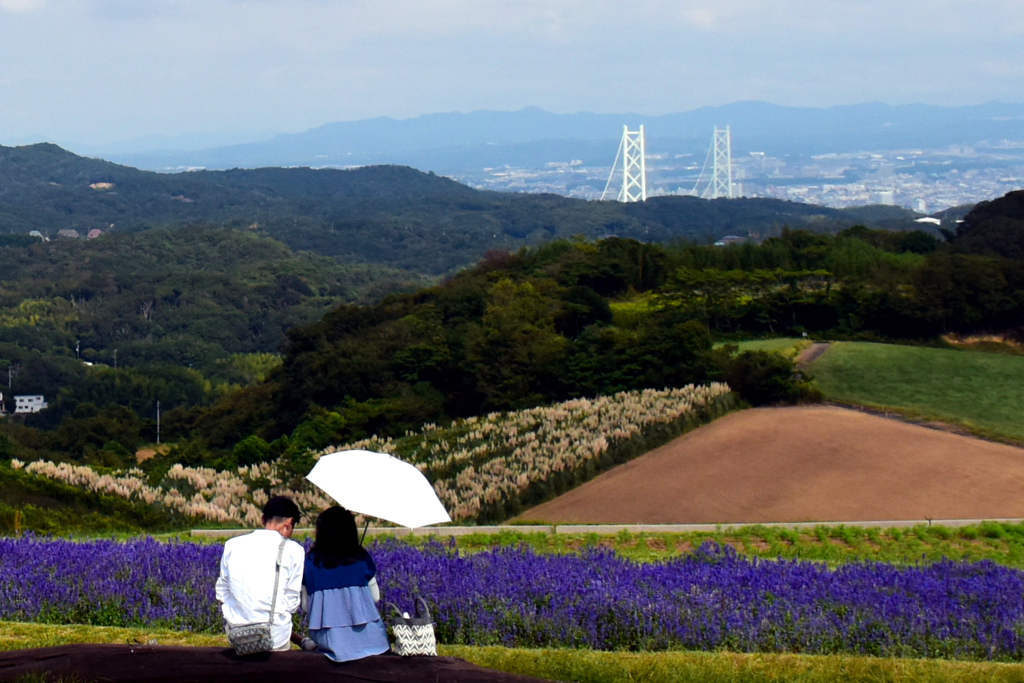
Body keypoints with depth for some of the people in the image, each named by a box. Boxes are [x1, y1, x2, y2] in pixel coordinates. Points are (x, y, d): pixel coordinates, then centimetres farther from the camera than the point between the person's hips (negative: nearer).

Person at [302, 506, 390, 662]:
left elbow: (306, 606, 7)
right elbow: (375, 597, 12)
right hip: (366, 636, -1)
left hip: (329, 641, 1)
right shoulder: (361, 557, 3)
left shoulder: (310, 561, 2)